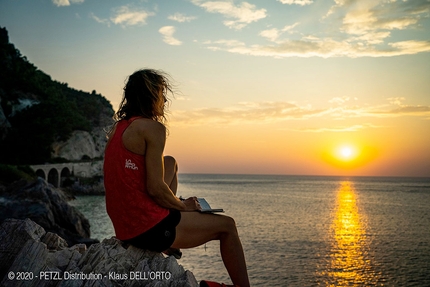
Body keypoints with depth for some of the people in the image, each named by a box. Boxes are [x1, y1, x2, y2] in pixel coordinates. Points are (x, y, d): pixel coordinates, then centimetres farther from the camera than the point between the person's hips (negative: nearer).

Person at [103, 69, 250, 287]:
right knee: (227, 225, 8)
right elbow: (155, 188, -20)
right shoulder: (152, 127, -15)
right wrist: (184, 206, -1)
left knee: (170, 162, 25)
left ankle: (168, 245, 23)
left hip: (124, 226, 9)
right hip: (149, 228, -8)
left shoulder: (118, 127, 11)